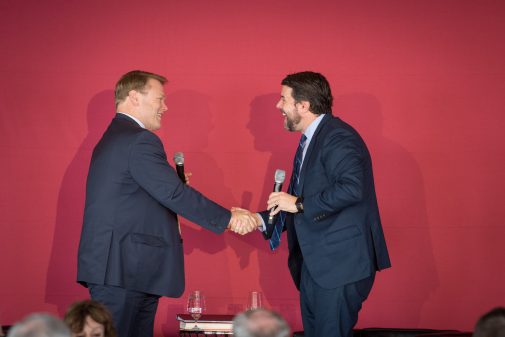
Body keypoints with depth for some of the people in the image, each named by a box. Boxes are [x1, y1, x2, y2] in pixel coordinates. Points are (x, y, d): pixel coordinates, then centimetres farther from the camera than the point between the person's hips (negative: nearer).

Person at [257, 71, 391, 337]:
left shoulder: (337, 137, -16)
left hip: (340, 263, -10)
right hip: (314, 263, 10)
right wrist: (261, 220, 8)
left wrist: (299, 204, -23)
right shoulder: (310, 140, 16)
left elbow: (352, 187, -31)